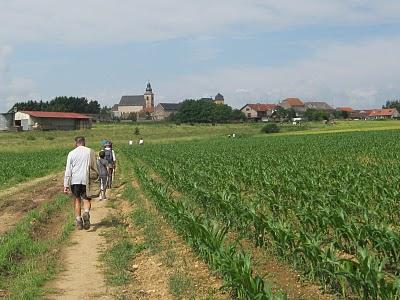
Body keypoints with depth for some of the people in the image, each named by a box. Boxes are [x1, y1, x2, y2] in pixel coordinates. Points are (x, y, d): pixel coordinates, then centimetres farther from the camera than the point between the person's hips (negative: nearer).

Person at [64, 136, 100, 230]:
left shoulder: (71, 153, 3)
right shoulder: (90, 152, 4)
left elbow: (68, 170, 1)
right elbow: (95, 167, 5)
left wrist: (66, 185, 1)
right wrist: (96, 179, 15)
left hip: (75, 180, 0)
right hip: (86, 180, 0)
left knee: (77, 200, 12)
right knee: (87, 200, 7)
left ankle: (78, 220, 10)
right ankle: (86, 213, -22)